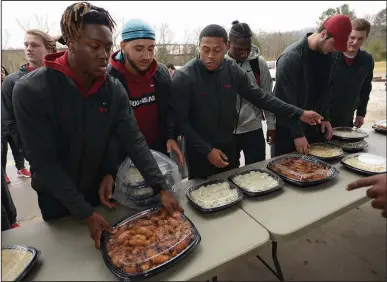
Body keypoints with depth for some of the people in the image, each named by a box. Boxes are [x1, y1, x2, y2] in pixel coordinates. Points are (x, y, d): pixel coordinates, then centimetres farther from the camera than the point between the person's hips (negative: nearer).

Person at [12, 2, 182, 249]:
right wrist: (86, 214, -24)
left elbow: (134, 141, -18)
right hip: (57, 199, -2)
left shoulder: (114, 89, -13)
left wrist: (162, 188, -26)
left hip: (101, 190, 3)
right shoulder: (31, 90, -24)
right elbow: (44, 162, -23)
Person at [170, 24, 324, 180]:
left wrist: (299, 113, -4)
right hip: (200, 153, -4)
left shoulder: (233, 70, -6)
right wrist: (207, 150, -18)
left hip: (229, 147, 4)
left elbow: (260, 97, -1)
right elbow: (181, 121, -16)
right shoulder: (184, 77, -18)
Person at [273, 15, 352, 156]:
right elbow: (287, 100, -21)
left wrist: (325, 117, 4)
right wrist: (297, 134, -19)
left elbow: (325, 90, 13)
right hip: (288, 129, -7)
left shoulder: (327, 56, 3)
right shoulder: (291, 57, -20)